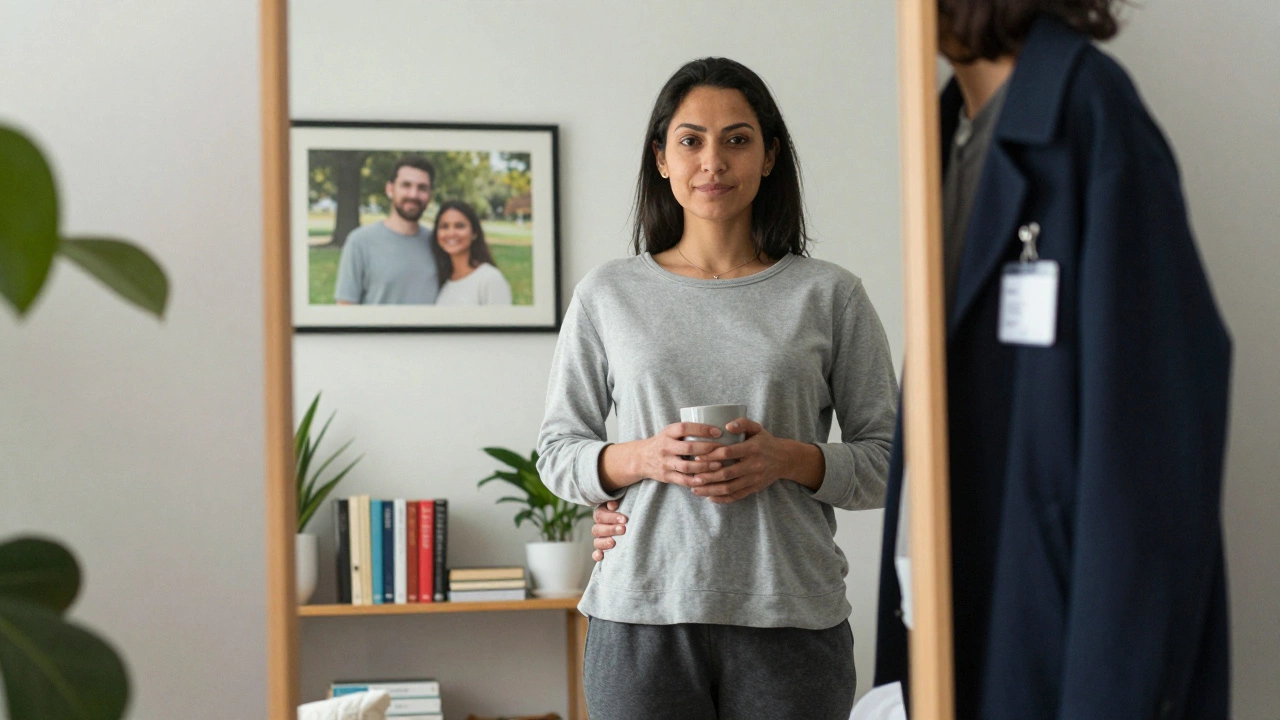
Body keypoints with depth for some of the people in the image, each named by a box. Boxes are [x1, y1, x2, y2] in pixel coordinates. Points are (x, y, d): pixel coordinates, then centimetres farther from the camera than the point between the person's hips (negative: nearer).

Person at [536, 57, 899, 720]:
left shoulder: (829, 294, 5)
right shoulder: (608, 294, 8)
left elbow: (888, 460, 5)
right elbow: (558, 454, 10)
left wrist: (790, 459, -13)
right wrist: (643, 457, -10)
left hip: (790, 618, 0)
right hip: (641, 618, 1)